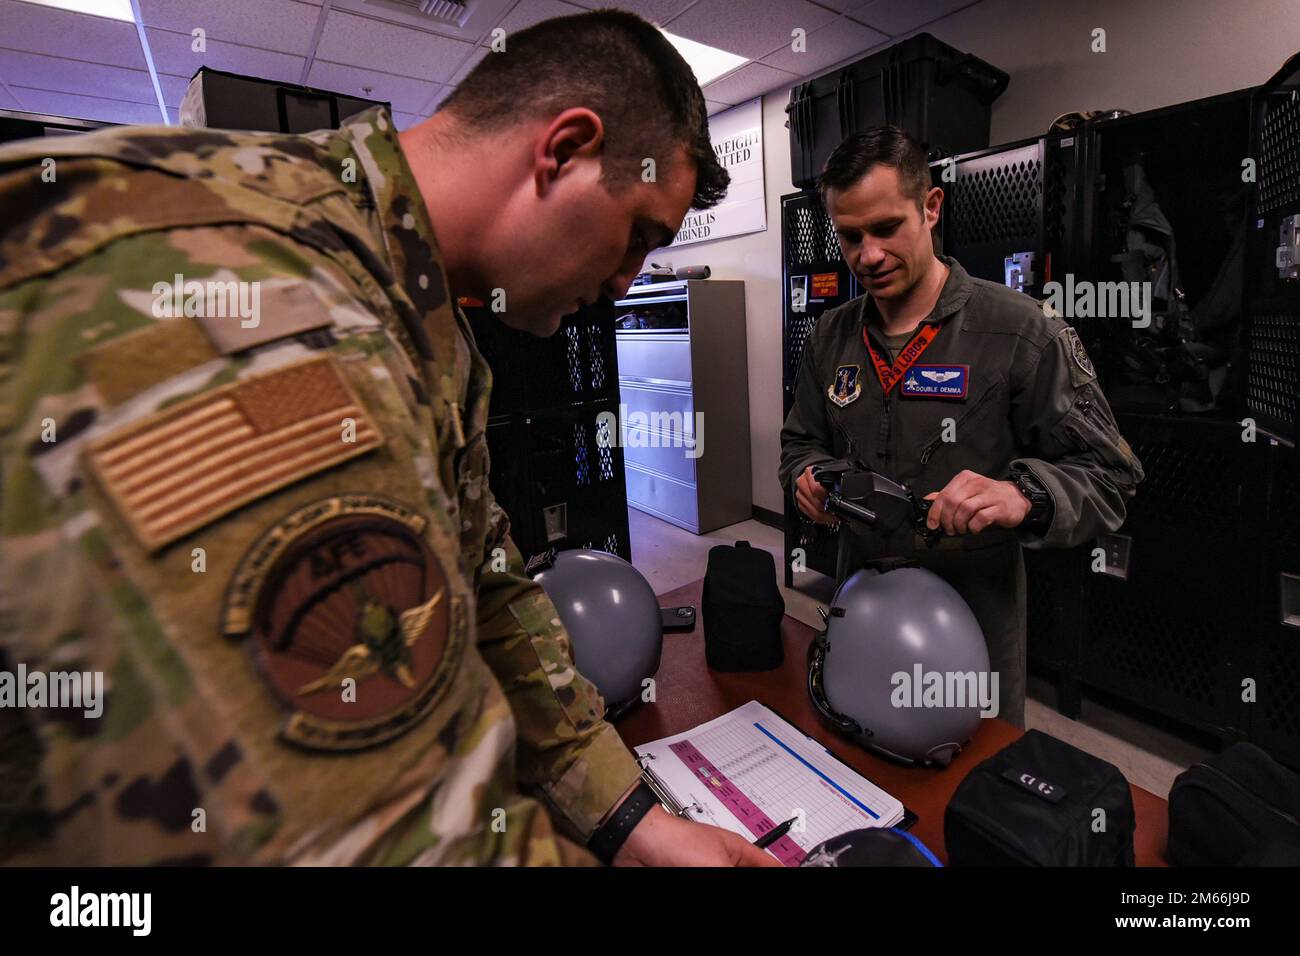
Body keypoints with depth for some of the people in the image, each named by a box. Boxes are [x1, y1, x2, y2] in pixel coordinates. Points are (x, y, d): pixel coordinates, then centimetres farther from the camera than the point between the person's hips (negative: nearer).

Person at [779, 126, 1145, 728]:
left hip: (977, 621, -3)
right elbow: (801, 441, 11)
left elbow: (1107, 475, -11)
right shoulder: (830, 337, 3)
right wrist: (808, 475, -12)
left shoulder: (1022, 332, -12)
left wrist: (1023, 496, -31)